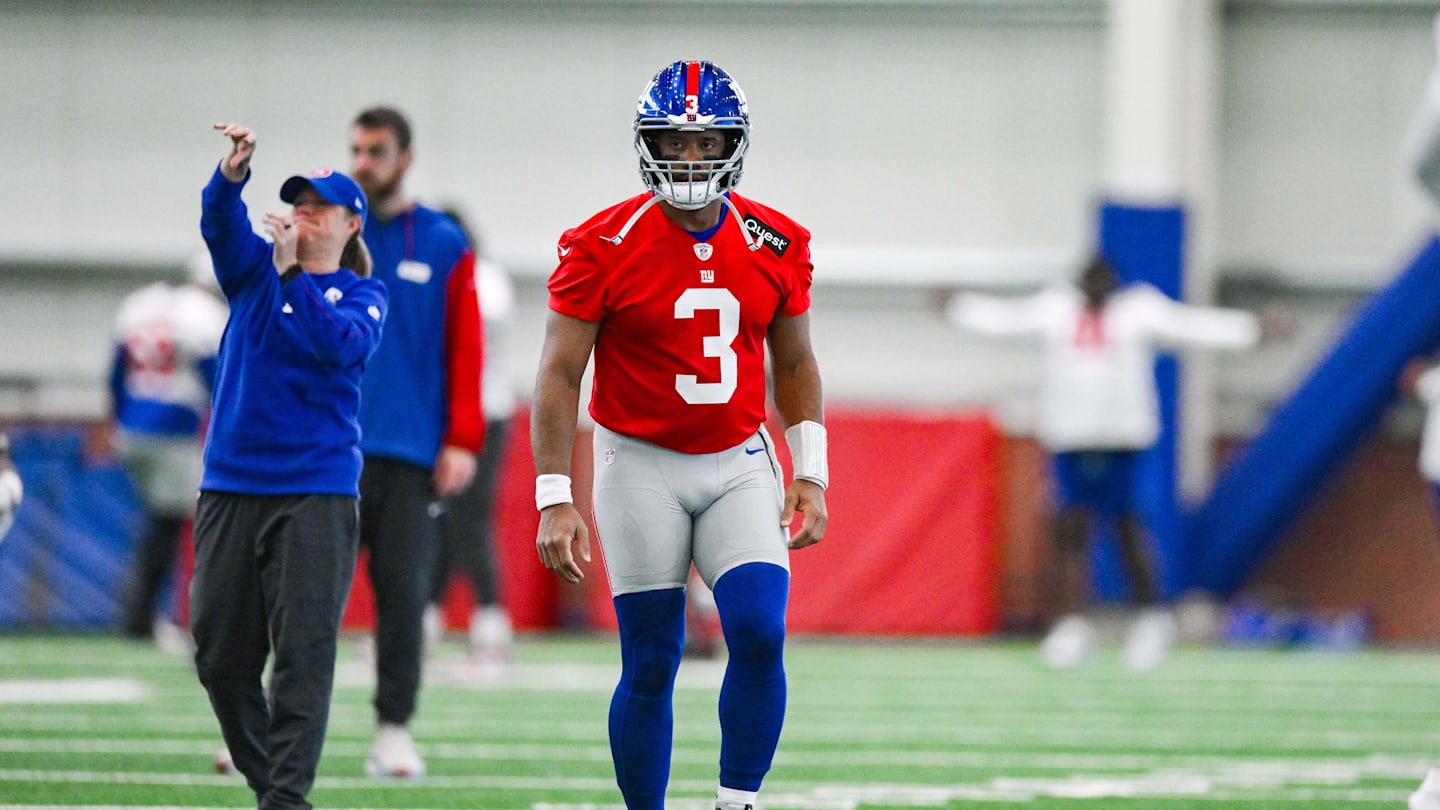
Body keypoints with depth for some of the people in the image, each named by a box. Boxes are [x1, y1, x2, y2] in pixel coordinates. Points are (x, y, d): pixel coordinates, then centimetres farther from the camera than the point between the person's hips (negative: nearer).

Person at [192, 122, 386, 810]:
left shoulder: (362, 296, 5)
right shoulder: (255, 270, 12)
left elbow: (339, 344, -16)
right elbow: (221, 224, -8)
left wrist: (291, 272, -25)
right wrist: (232, 172, -28)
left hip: (316, 489, -3)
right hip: (230, 487, 3)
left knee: (303, 650, -10)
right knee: (219, 650, 5)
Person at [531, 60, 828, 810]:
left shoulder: (776, 246, 0)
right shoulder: (605, 247, -11)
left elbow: (794, 363, 13)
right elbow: (559, 374, -9)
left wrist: (810, 474, 6)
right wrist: (554, 499, -14)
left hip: (740, 465, 3)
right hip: (641, 468, -3)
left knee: (760, 636, -15)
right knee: (650, 664, -2)